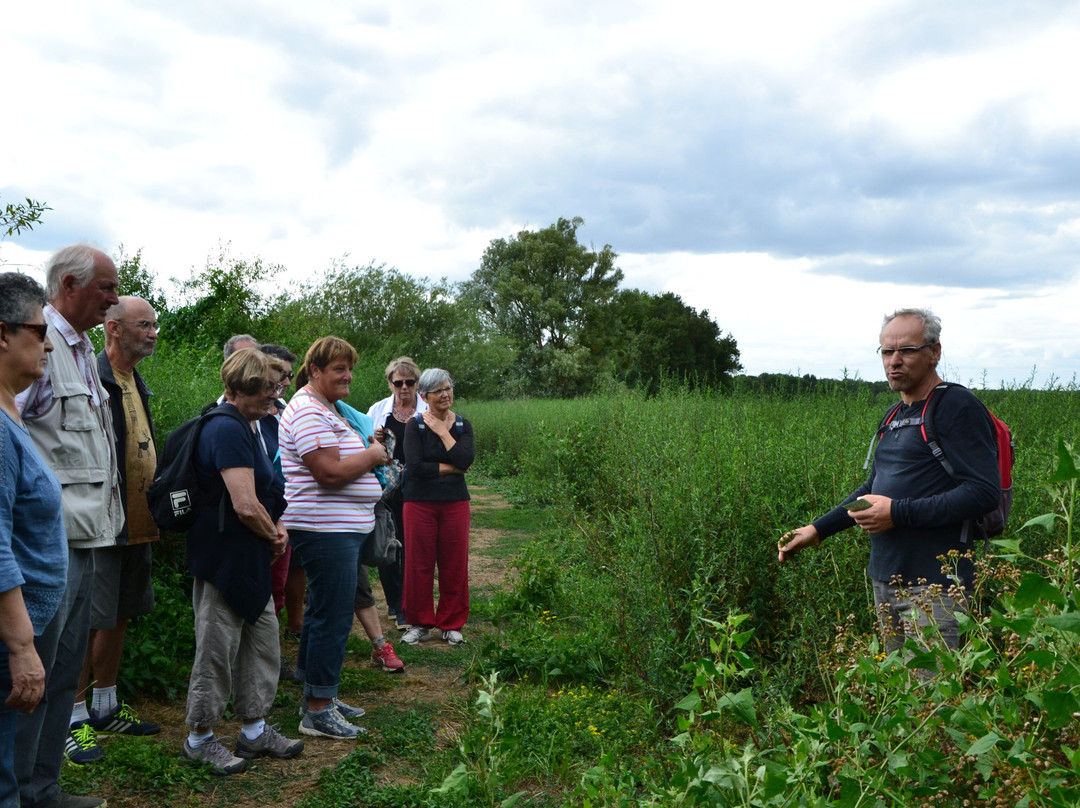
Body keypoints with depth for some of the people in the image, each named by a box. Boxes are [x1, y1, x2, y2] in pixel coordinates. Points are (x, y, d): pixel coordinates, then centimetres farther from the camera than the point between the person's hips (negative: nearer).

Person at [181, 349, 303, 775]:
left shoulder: (244, 427, 13)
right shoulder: (228, 429, -20)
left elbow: (265, 494, 24)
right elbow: (245, 507, -26)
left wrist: (276, 526, 6)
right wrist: (273, 536, -8)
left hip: (250, 560, 10)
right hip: (224, 558, -10)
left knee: (263, 641, 16)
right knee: (218, 650, 2)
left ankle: (255, 730, 28)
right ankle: (200, 738, 18)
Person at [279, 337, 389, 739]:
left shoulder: (326, 408, 19)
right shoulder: (308, 412, -16)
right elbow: (330, 472, -25)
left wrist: (370, 454, 12)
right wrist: (372, 456, -10)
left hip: (340, 528, 11)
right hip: (327, 529, -11)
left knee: (324, 612, 18)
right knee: (332, 617, -6)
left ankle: (319, 694, 30)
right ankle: (317, 711, 3)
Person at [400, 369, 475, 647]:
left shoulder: (462, 425, 6)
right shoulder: (416, 425, -3)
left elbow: (465, 460, -11)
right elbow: (414, 466, -15)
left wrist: (443, 431, -9)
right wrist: (451, 468, -8)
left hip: (455, 502, 2)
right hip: (420, 502, -2)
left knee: (454, 564, 4)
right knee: (419, 564, 1)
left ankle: (451, 624, 18)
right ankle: (420, 623, 17)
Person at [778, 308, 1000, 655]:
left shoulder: (958, 407, -9)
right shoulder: (896, 416, 18)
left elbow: (984, 492, -18)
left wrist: (899, 513, -20)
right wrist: (818, 529, 17)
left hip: (934, 584, -9)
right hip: (885, 580, 9)